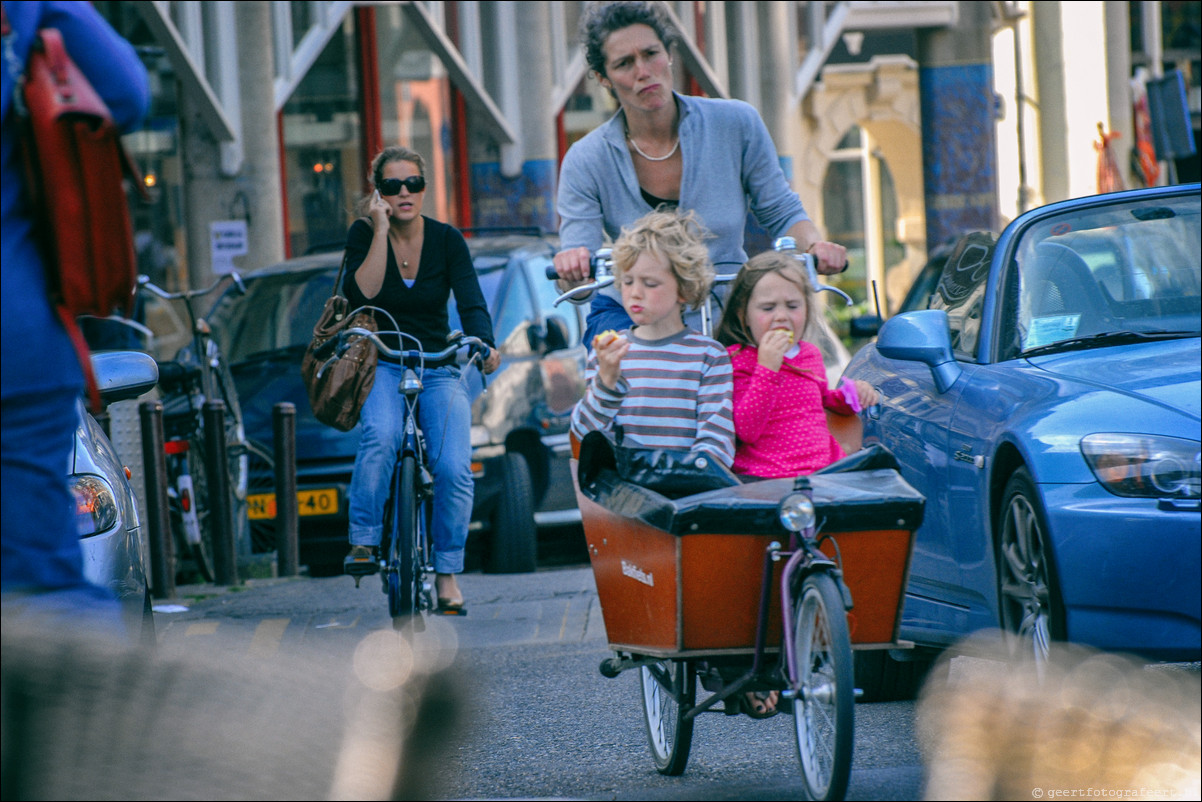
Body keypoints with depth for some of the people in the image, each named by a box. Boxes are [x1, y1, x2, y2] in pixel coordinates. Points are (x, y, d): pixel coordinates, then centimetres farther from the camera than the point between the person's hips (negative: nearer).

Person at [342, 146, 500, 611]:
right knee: (381, 436, -34)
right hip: (380, 367, -1)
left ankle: (447, 573, -6)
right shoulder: (364, 234, -2)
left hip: (438, 370, 1)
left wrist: (484, 345, -31)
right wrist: (381, 232, -19)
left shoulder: (447, 240, 0)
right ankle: (363, 540, -21)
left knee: (454, 466, -20)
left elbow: (471, 302, -11)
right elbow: (362, 297, -17)